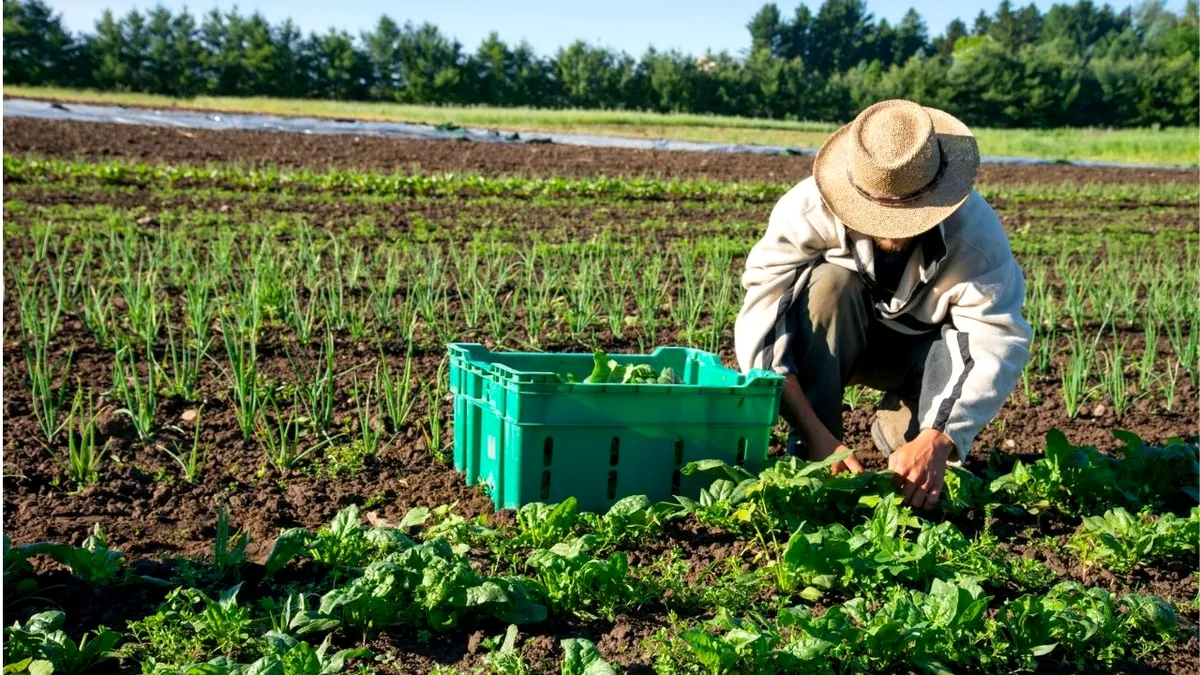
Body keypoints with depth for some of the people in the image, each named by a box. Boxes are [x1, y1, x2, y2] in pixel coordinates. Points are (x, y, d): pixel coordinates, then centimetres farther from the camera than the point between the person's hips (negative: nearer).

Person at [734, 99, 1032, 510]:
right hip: (826, 345, 0)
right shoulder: (808, 209, -33)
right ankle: (808, 454, -23)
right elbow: (761, 323, -38)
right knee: (830, 283, -33)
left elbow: (1000, 341, -37)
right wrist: (815, 434, -46)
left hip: (919, 347, 1)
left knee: (971, 343, -32)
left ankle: (900, 429, -3)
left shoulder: (975, 230, -29)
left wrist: (936, 441, -50)